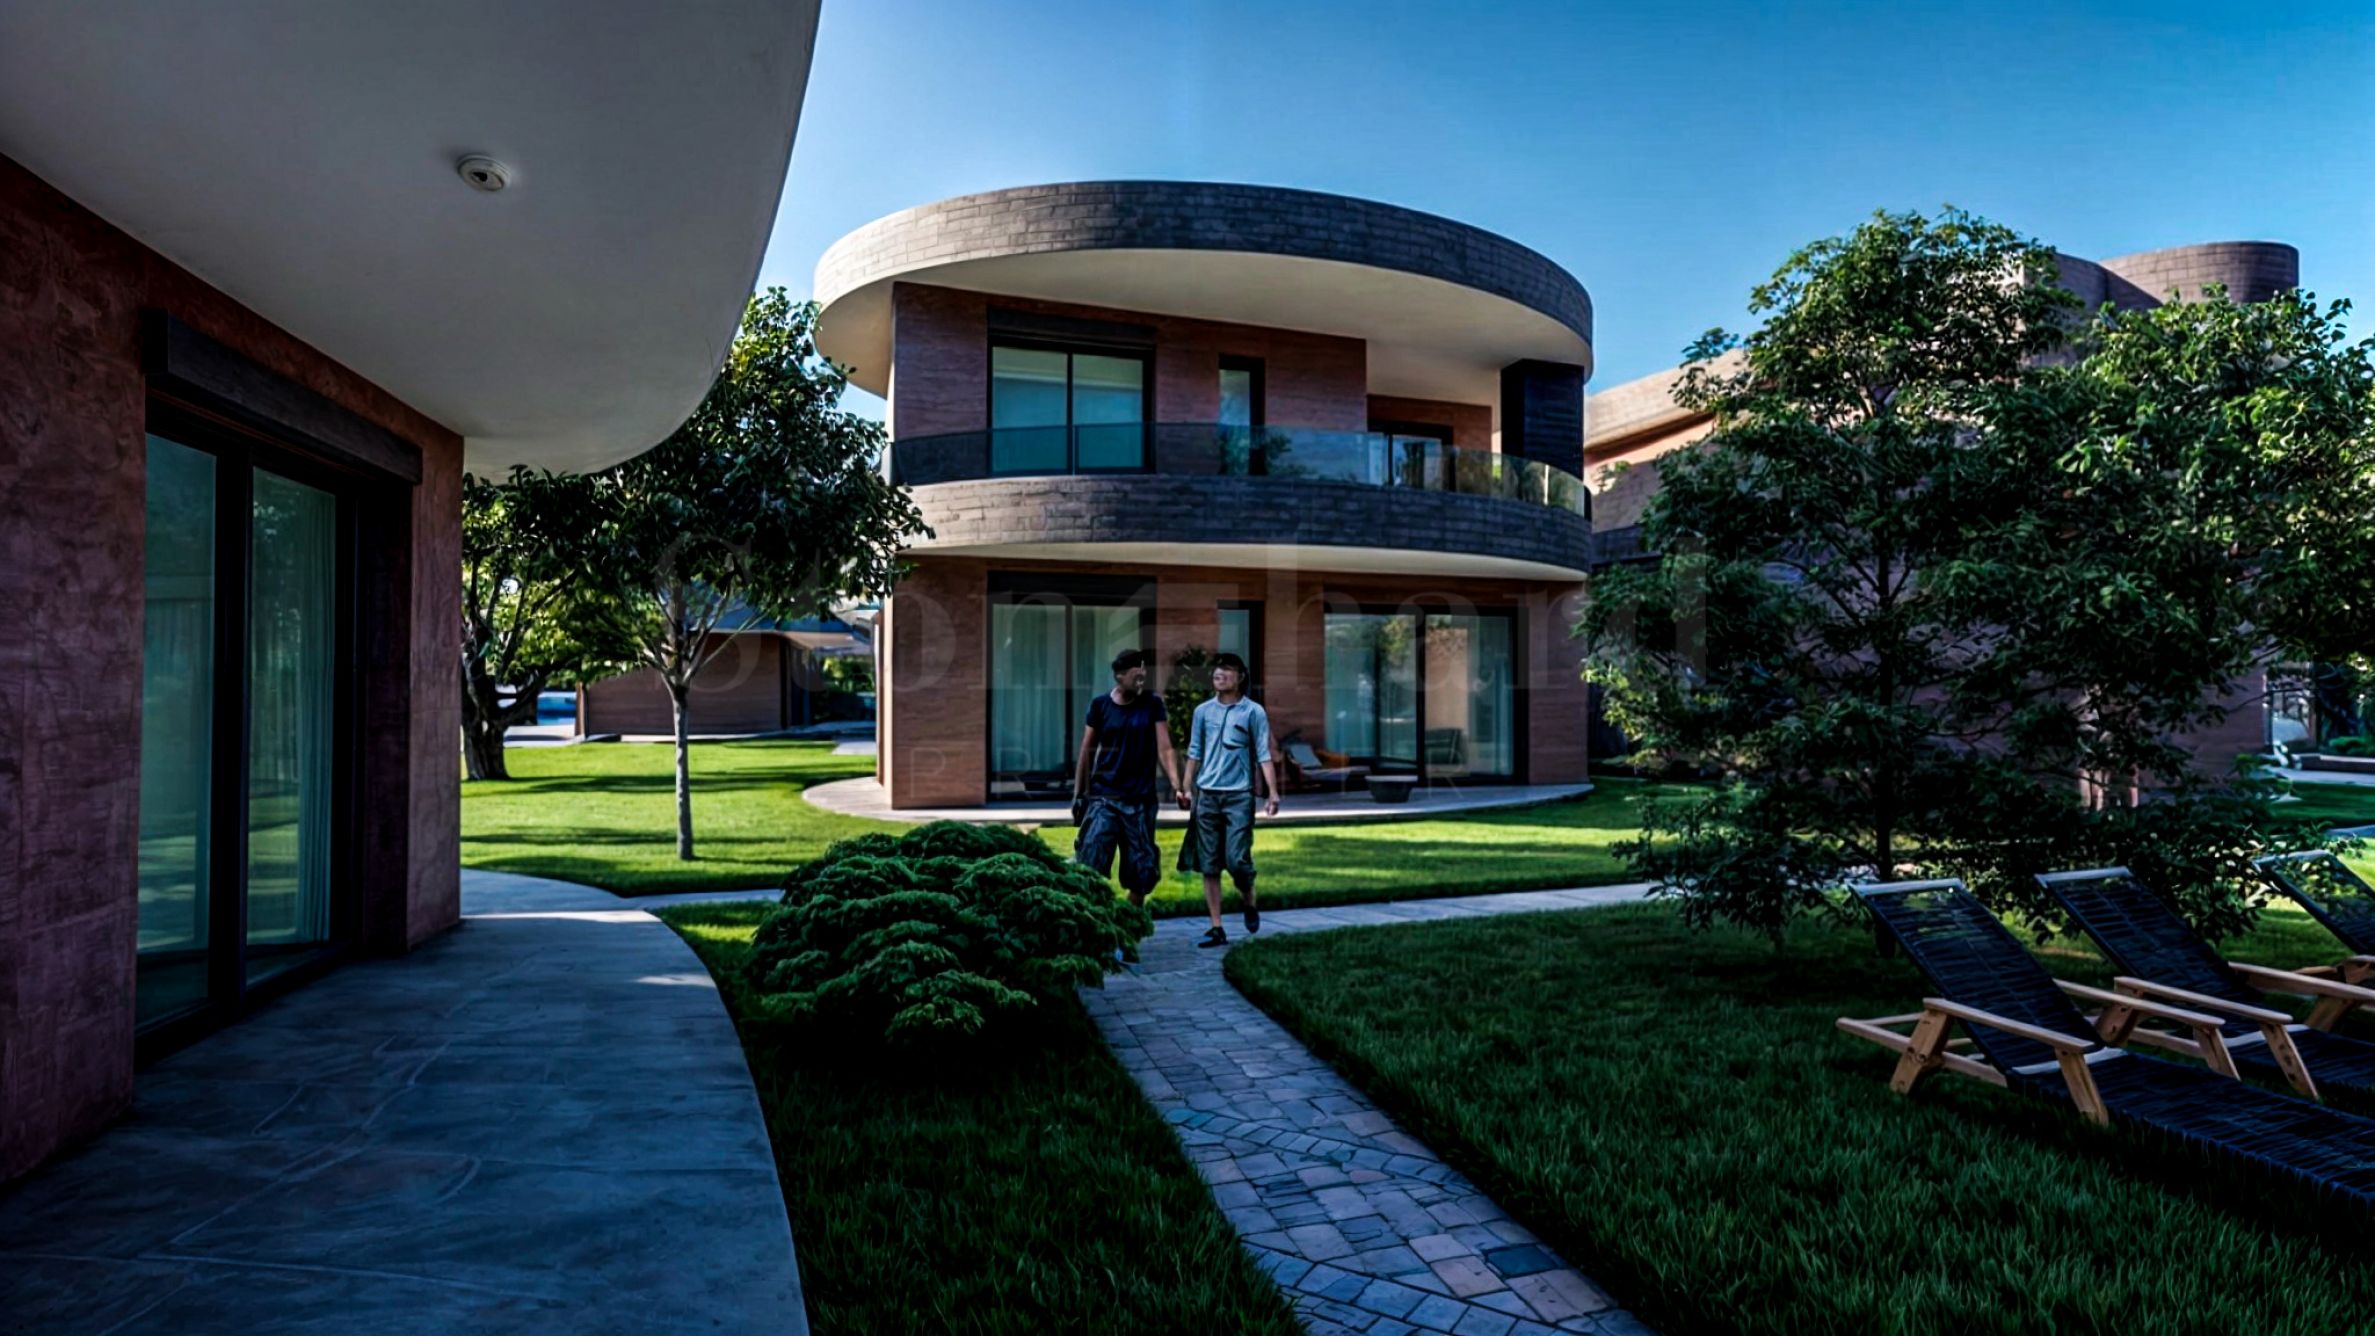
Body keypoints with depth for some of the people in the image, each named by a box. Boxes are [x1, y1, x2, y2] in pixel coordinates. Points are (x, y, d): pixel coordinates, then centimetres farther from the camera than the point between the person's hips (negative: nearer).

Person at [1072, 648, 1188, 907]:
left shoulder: (1152, 704, 0)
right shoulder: (1100, 705, 0)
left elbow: (1164, 749, -5)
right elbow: (1086, 752, 5)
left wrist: (1176, 785, -18)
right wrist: (1078, 794, 2)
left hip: (1141, 799, 1)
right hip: (1103, 797, -1)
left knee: (1142, 868, 7)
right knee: (1089, 866, -10)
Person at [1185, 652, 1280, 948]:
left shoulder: (1253, 712, 1)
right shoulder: (1203, 711, 10)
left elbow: (1264, 755, -2)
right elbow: (1194, 753, 13)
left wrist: (1273, 793, -11)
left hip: (1239, 796, -3)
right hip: (1207, 795, 3)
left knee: (1237, 859, -9)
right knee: (1209, 865, 4)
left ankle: (1249, 903, 23)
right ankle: (1217, 928, 11)